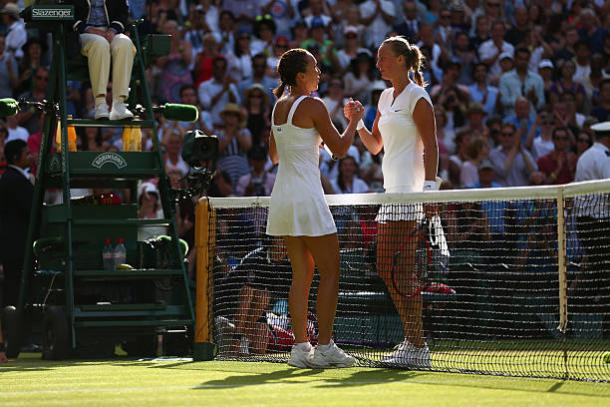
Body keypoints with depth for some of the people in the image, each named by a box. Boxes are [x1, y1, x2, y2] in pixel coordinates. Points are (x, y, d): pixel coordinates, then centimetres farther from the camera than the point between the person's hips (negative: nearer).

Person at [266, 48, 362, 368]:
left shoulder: (279, 106, 12)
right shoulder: (313, 106, -11)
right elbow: (340, 149, -6)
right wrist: (354, 121, 9)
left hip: (283, 197, 8)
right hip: (307, 198, -8)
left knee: (301, 275, 9)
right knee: (330, 273, -1)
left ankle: (300, 346, 5)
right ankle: (325, 347, -4)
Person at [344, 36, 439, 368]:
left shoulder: (417, 97, -7)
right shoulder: (386, 97, 19)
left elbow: (431, 146, -12)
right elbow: (374, 145, 24)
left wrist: (429, 188, -21)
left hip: (410, 193, -9)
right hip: (392, 191, 9)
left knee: (401, 271, -13)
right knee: (386, 269, 8)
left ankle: (417, 347, -12)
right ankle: (412, 340, 13)